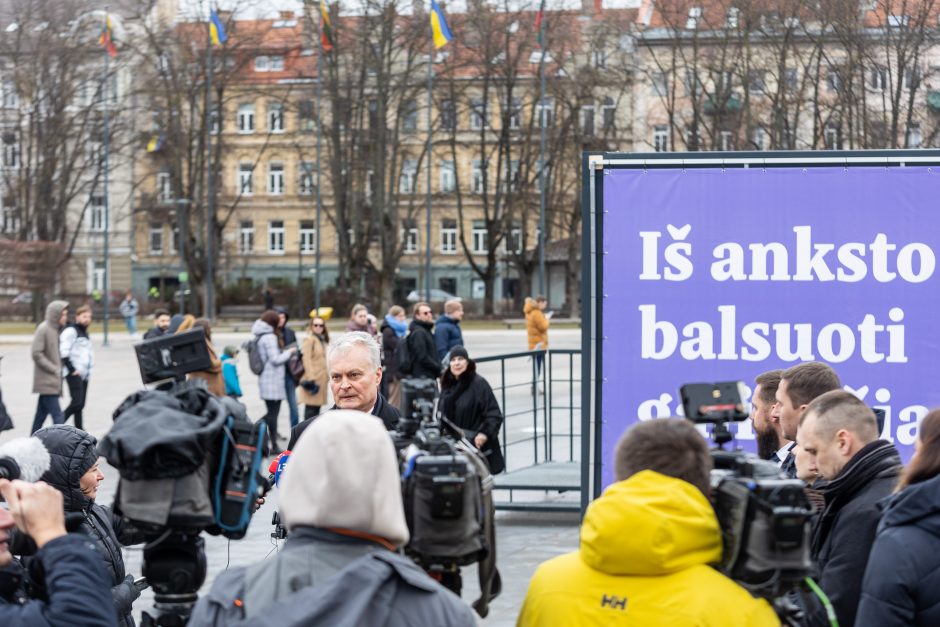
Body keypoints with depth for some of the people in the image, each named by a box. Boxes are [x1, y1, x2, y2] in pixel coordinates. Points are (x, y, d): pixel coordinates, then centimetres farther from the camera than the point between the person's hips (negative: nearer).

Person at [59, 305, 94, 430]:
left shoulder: (85, 333, 20)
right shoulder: (71, 331, -8)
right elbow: (63, 352, -16)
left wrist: (89, 367, 16)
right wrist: (72, 369, -18)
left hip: (84, 374, 9)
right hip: (74, 374, -9)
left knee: (80, 405, 9)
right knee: (76, 402, -16)